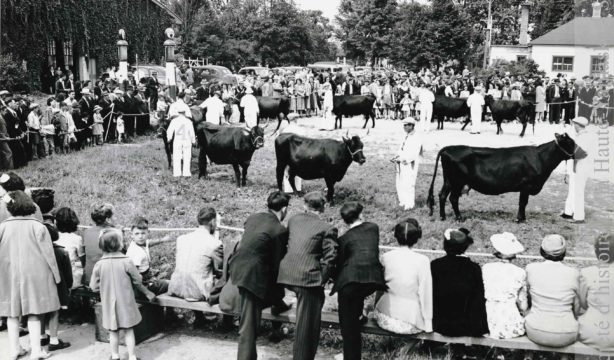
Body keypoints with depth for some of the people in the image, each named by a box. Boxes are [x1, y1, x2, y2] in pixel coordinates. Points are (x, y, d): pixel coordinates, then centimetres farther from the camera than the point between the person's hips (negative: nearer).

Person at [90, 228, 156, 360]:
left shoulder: (99, 265, -10)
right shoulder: (126, 262, -14)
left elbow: (94, 286, -4)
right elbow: (137, 282, -4)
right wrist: (147, 293, 13)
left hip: (109, 304, 2)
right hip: (126, 303, -1)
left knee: (113, 331, 14)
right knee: (128, 331, 10)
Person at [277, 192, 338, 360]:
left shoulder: (293, 220, 14)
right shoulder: (327, 229, -3)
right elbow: (330, 258, -10)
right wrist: (322, 280, -3)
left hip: (286, 275, 6)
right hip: (308, 278, -6)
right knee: (306, 325, 3)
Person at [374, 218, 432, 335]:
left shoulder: (386, 257, -5)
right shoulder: (422, 260, -15)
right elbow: (425, 293, -11)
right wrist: (428, 325, 0)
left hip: (384, 320, 3)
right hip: (410, 325, -3)